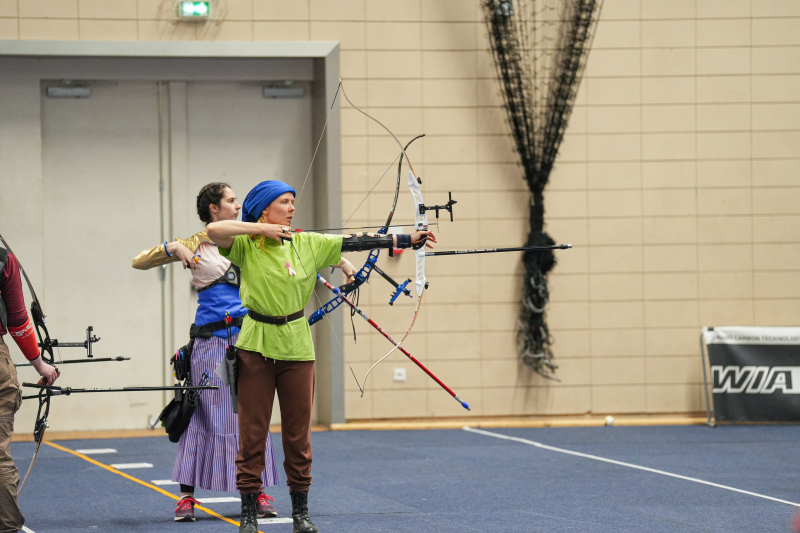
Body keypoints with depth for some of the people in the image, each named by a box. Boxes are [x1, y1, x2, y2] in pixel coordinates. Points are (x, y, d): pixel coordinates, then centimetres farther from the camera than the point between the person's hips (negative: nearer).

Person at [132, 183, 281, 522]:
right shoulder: (197, 244, 0)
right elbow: (139, 262, -2)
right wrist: (173, 249, -17)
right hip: (212, 342, -4)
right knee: (203, 414, -2)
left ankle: (259, 491, 10)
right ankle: (187, 495, 4)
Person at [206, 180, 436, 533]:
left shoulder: (307, 244, 4)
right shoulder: (246, 245, -5)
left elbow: (354, 243, 3)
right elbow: (214, 230, -23)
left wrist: (409, 239, 0)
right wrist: (261, 229, -20)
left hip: (296, 346, 3)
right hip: (256, 346, -3)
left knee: (298, 433, 8)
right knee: (252, 432, 2)